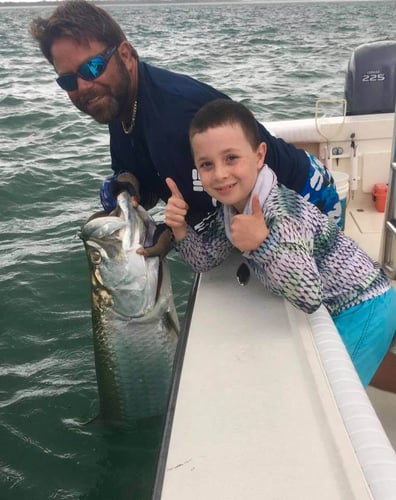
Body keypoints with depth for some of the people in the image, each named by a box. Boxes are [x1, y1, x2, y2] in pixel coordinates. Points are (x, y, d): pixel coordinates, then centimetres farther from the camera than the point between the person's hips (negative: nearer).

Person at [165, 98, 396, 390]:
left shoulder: (281, 213, -34)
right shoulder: (231, 205, -9)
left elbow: (310, 298, -41)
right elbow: (204, 259, -1)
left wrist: (263, 243, -53)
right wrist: (180, 227, -18)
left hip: (362, 307, -9)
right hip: (334, 306, 9)